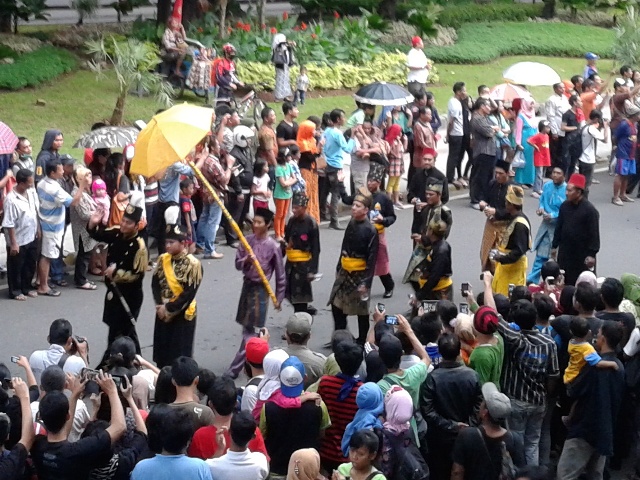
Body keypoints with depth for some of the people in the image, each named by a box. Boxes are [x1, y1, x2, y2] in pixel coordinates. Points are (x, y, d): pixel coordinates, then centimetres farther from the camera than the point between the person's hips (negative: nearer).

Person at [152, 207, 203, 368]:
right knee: (161, 352, 15)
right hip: (163, 312, 6)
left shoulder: (193, 264, -17)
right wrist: (160, 305, -11)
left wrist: (169, 308, -17)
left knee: (180, 356, 1)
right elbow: (155, 283, 3)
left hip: (183, 315, -6)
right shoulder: (163, 259, 2)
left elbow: (189, 293, -19)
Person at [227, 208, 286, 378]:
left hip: (260, 289, -5)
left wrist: (278, 298, -3)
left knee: (249, 330, -4)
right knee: (247, 328, 13)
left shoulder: (273, 246, -11)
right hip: (247, 285, 5)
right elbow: (238, 264, 3)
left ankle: (235, 368, -2)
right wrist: (246, 260, -19)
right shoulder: (247, 240, 1)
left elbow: (280, 275, -5)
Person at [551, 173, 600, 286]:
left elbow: (594, 234, -15)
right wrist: (554, 246, 15)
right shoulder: (564, 206, 3)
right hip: (565, 251, 6)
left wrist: (592, 254, -16)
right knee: (564, 281, 11)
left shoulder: (590, 210, -16)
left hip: (582, 253, -6)